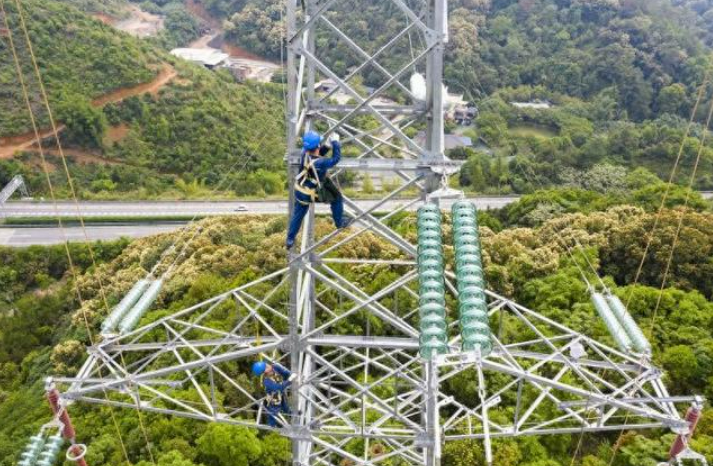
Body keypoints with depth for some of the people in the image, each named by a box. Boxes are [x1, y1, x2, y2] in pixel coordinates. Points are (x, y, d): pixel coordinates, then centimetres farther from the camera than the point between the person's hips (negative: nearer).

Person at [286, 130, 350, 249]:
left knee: (297, 214, 22)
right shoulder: (320, 163, -36)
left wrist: (327, 146, -9)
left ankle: (290, 240, 33)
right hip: (313, 193, -6)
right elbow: (336, 159, -23)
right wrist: (335, 142, -14)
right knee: (337, 198, 19)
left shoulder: (304, 153, -17)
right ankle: (339, 222, 38)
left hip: (300, 191, 6)